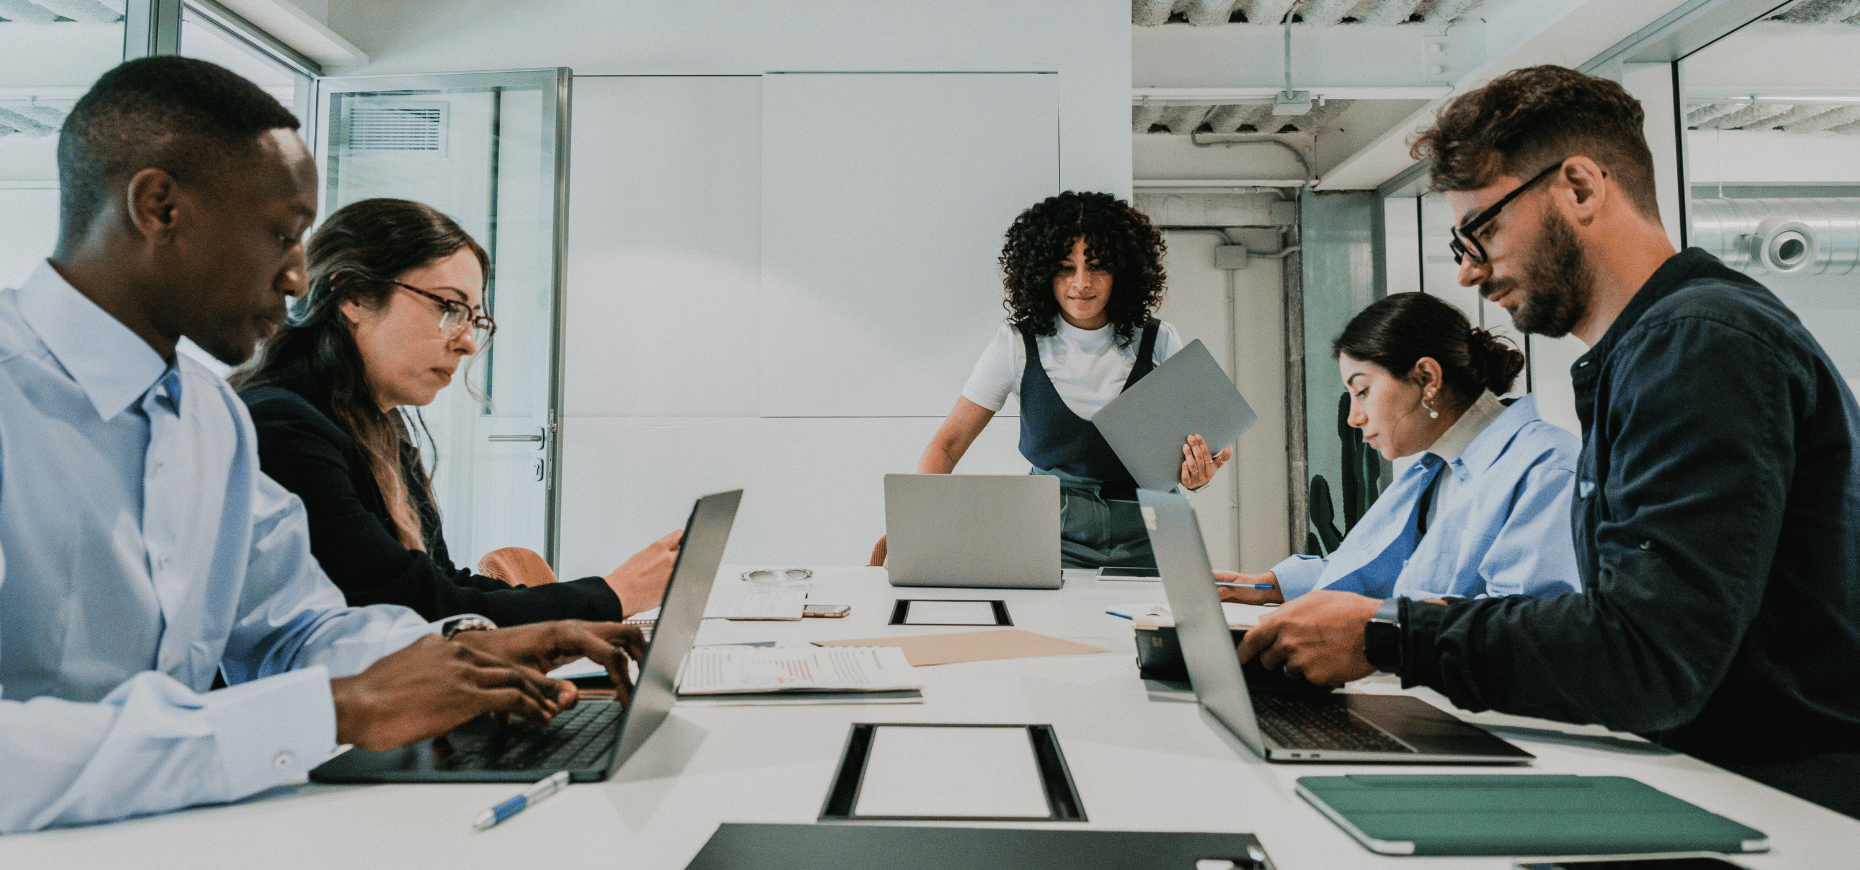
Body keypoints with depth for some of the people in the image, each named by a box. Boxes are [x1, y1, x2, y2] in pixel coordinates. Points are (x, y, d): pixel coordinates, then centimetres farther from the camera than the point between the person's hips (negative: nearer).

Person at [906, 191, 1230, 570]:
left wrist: (1196, 476, -17)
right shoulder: (1017, 344, 0)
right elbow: (946, 445, -1)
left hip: (1144, 538, 1)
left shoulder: (1160, 343, 4)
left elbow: (1190, 441, 9)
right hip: (1053, 531, -1)